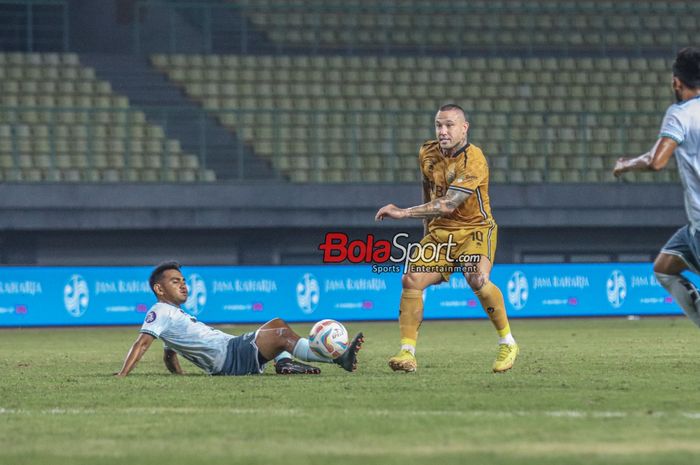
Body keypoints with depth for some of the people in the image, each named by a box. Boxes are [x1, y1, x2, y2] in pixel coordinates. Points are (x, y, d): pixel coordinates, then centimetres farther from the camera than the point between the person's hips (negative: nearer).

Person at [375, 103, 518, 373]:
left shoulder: (473, 160, -22)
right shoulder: (427, 153, 1)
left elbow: (448, 204, -30)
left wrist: (403, 213, -33)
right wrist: (427, 227, 21)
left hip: (475, 229, -6)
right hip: (440, 231, 6)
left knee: (477, 279, -31)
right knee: (411, 280, -13)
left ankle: (507, 344, -13)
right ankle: (407, 353, -10)